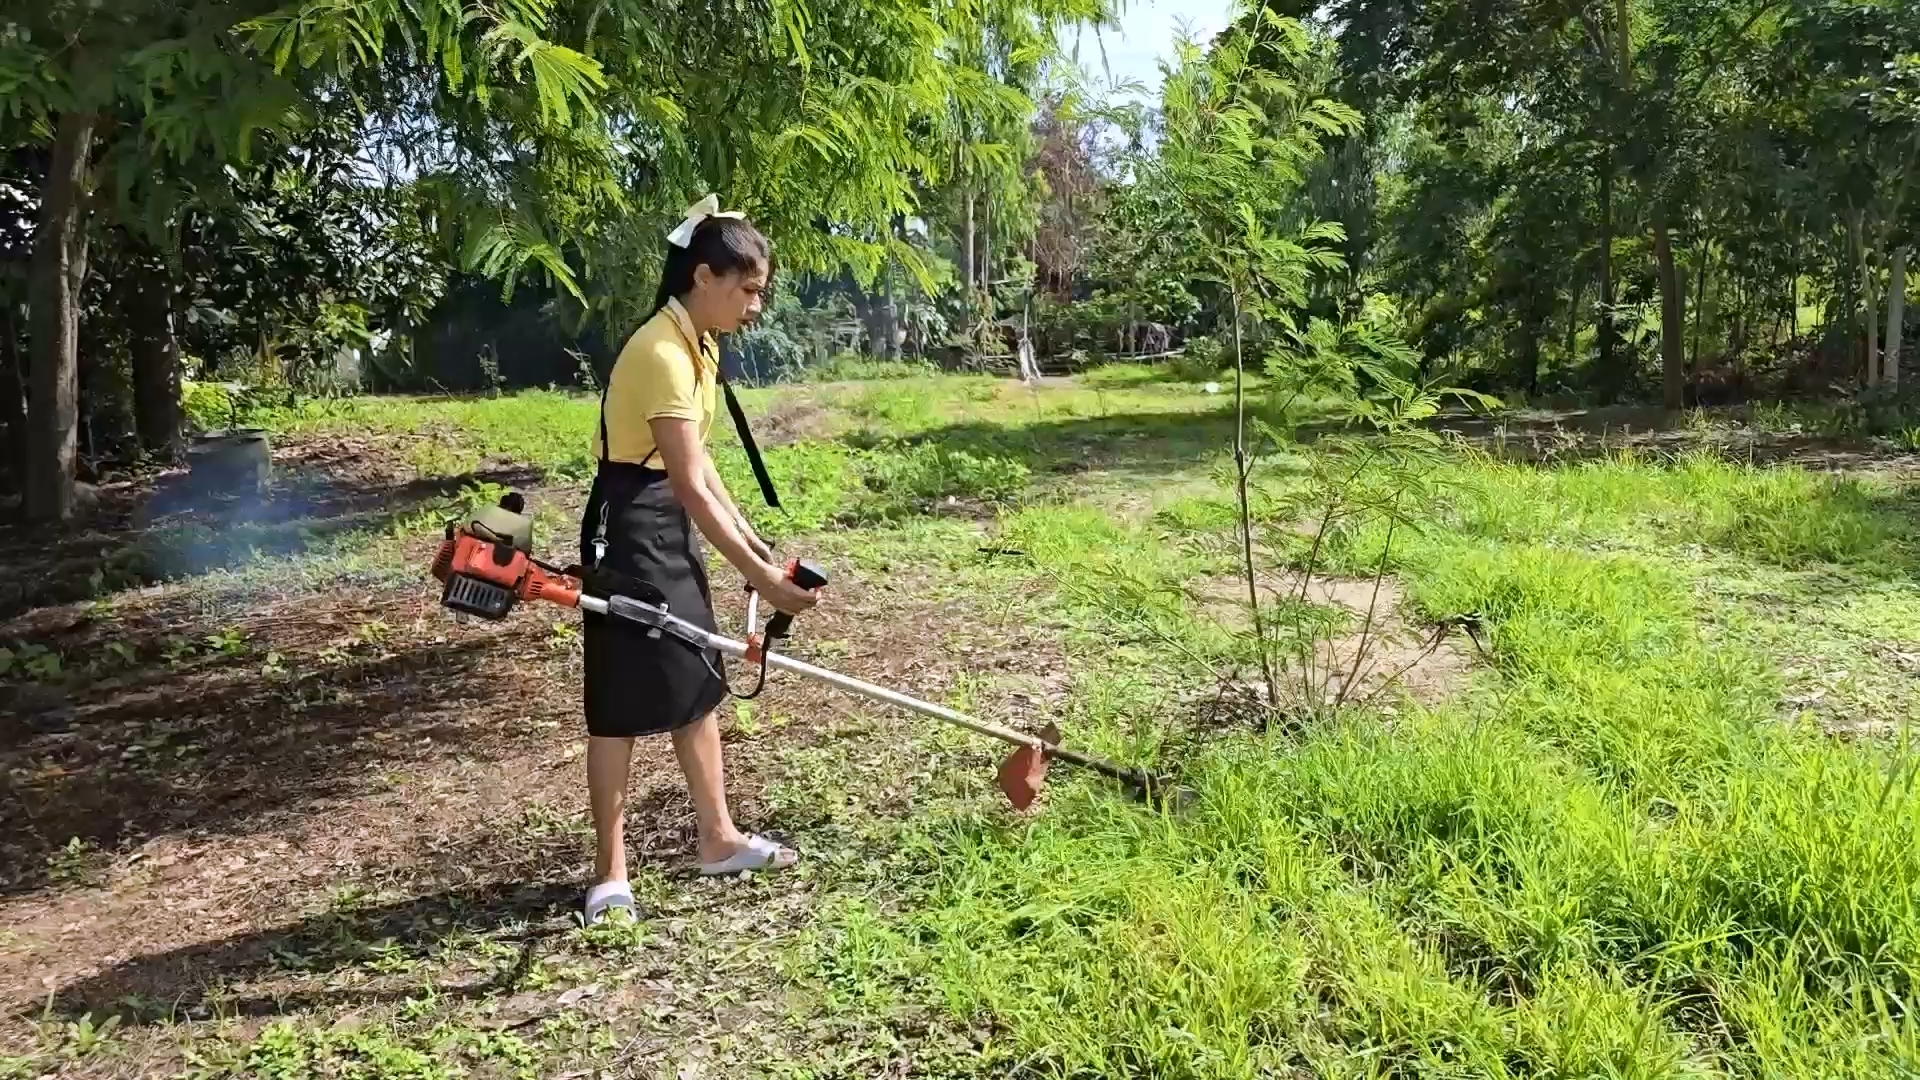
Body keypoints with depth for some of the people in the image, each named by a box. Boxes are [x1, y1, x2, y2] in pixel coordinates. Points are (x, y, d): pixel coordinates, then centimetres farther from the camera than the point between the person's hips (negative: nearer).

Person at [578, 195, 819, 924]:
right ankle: (610, 870, 12)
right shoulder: (663, 354, -23)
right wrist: (760, 578, -24)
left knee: (699, 683, 15)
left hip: (671, 527, 10)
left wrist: (751, 538, 10)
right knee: (621, 701, -1)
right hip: (631, 528, -10)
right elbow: (690, 486, -26)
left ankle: (718, 838, 27)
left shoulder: (697, 344, 8)